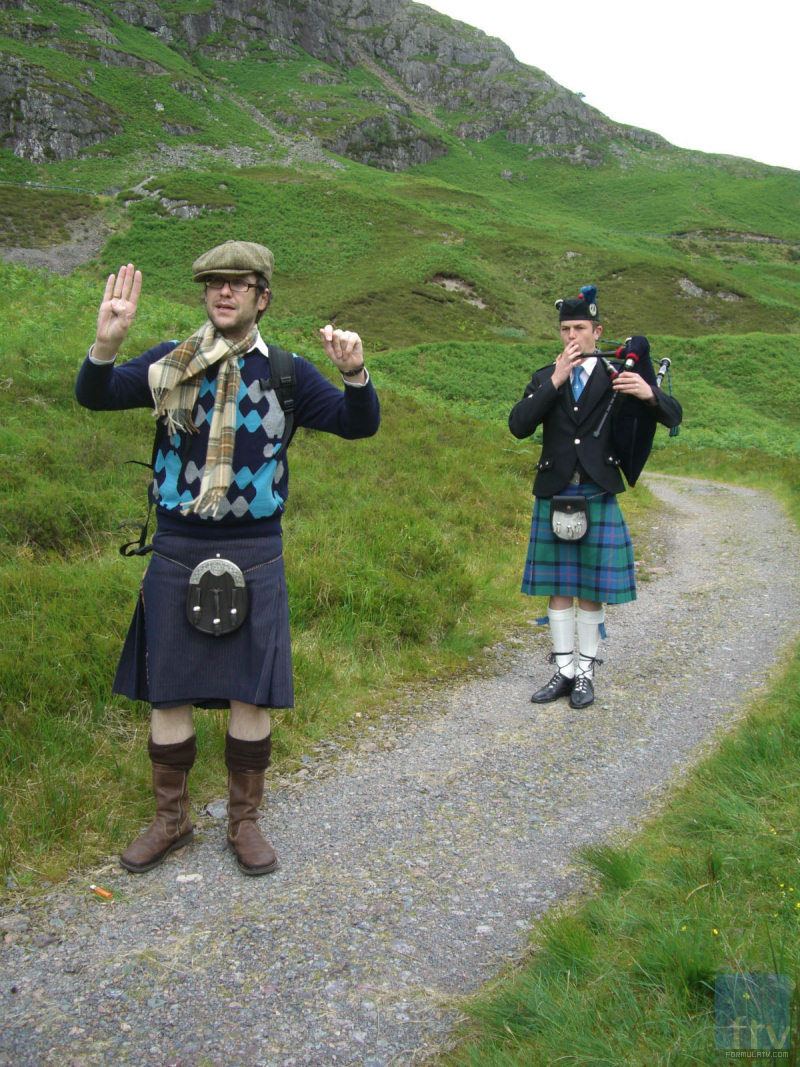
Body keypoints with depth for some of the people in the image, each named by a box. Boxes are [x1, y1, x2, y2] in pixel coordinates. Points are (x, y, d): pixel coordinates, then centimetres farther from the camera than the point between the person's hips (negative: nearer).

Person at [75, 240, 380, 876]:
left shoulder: (285, 372, 2)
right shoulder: (172, 364, 2)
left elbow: (359, 425, -2)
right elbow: (94, 396, -6)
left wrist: (355, 373, -23)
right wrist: (105, 346, -27)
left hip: (253, 552, 0)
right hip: (177, 548, 1)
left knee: (252, 696, 6)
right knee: (168, 694, 9)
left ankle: (244, 821, 26)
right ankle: (171, 820, 29)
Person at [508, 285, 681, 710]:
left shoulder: (618, 376, 1)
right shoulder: (544, 379, 7)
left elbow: (673, 416, -3)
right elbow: (518, 425, -8)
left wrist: (649, 393, -25)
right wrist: (555, 382, -16)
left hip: (598, 499, -2)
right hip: (553, 500, 2)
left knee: (592, 590, 6)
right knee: (558, 588, 8)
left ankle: (586, 673, 19)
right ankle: (564, 672, 20)